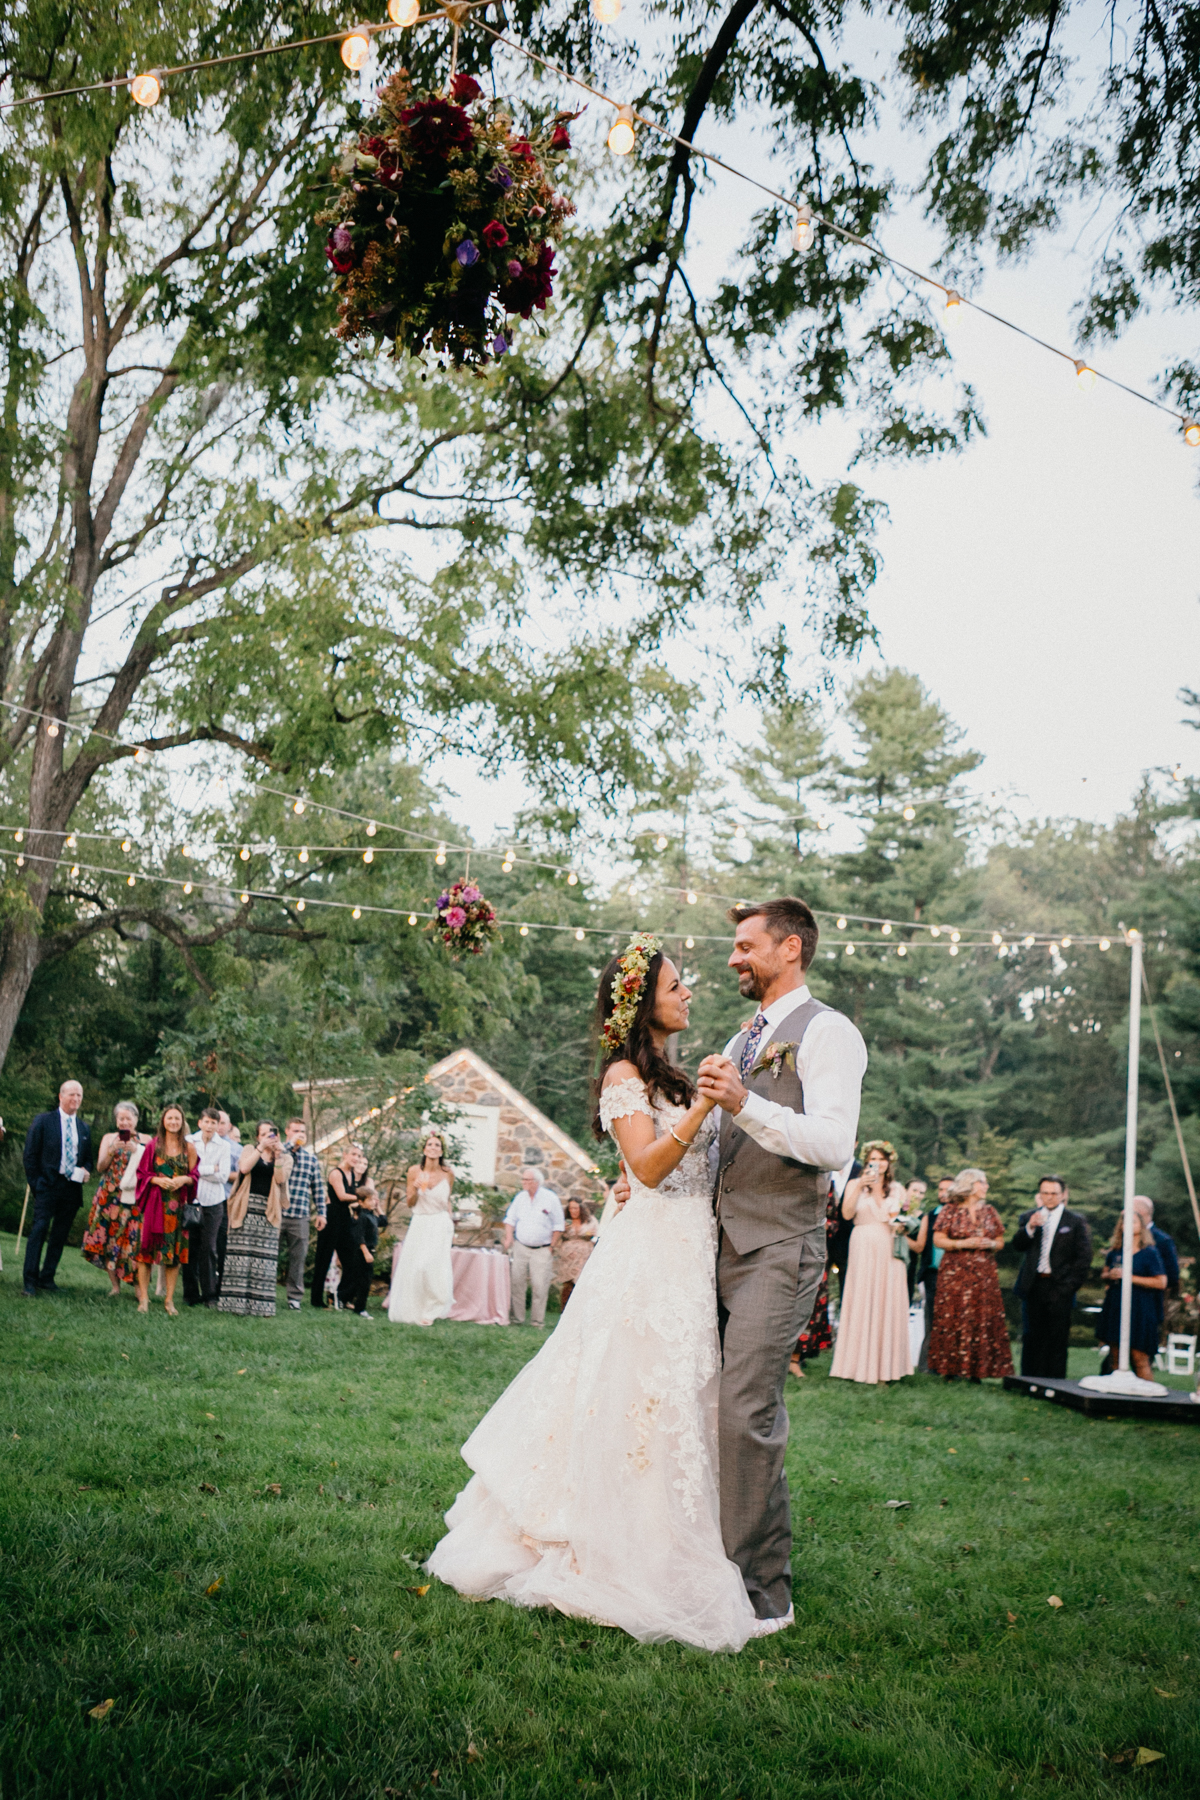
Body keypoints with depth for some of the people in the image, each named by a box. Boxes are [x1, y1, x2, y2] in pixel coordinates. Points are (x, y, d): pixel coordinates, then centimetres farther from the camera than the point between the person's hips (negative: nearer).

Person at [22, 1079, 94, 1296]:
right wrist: (35, 1185, -6)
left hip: (73, 1187, 4)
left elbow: (88, 1158, 22)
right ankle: (29, 1282, -7)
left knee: (59, 1236, 7)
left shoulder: (84, 1128, 14)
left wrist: (85, 1171, -1)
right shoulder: (43, 1121, 1)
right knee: (39, 1231, -11)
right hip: (48, 1186, -4)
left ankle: (47, 1279, 15)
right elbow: (30, 1155, 0)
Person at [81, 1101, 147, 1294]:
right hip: (110, 1195, 2)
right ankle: (115, 1285, 4)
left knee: (133, 1239, -10)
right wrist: (112, 1150, -9)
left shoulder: (145, 1141, 8)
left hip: (134, 1196, -2)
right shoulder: (109, 1138, 13)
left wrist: (137, 1151, -13)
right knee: (108, 1236, -3)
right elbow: (100, 1168, 6)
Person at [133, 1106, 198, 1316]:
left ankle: (169, 1300, 7)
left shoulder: (189, 1148, 6)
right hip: (153, 1203, -1)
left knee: (175, 1251, 0)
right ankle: (144, 1298, 3)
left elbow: (194, 1176, 9)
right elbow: (142, 1173, 4)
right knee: (147, 1247, -3)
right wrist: (158, 1180, -13)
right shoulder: (153, 1145, 3)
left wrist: (184, 1179, -11)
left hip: (177, 1205, 1)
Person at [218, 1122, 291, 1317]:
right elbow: (244, 1168, -8)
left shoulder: (285, 1158, 14)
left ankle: (259, 1304, -2)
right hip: (246, 1207, -1)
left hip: (268, 1211, 1)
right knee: (241, 1254, -4)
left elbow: (280, 1178, -4)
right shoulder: (250, 1150, 12)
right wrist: (261, 1147, -9)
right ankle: (236, 1301, -1)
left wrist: (278, 1154, -9)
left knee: (263, 1257, -3)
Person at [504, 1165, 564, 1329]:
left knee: (539, 1287, -6)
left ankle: (537, 1322, 2)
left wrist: (551, 1247, -3)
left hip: (542, 1250, -4)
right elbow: (510, 1219, 15)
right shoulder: (520, 1197, 7)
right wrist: (509, 1239, 0)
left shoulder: (550, 1198, -4)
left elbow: (558, 1226, 0)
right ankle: (517, 1318, 10)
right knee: (517, 1283, 1)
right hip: (521, 1247, 4)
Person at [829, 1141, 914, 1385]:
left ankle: (887, 1365, 3)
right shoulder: (855, 1184, 7)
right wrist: (860, 1187, -15)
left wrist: (903, 1226, -2)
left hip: (890, 1250, 2)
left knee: (889, 1303, -1)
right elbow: (847, 1214, -7)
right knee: (861, 1301, -3)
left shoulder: (897, 1189, 14)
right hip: (863, 1248, -2)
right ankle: (860, 1363, 1)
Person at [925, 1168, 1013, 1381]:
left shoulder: (989, 1212, 12)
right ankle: (949, 1367, -1)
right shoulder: (950, 1210, 1)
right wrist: (964, 1244, -13)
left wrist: (991, 1244, -6)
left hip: (984, 1274, 3)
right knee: (952, 1319, -6)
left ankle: (976, 1368, 1)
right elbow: (938, 1240, -3)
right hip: (955, 1273, -3)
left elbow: (1000, 1241, 16)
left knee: (982, 1319, -3)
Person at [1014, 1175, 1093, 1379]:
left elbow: (1084, 1258, 2)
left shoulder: (1076, 1221, 4)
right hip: (1034, 1286, 2)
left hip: (1059, 1287, -2)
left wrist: (1070, 1286, -6)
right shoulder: (1028, 1217, 11)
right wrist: (1029, 1228, -21)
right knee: (1032, 1337, 6)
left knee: (1057, 1337, -2)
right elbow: (1018, 1244, -3)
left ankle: (1054, 1383, 3)